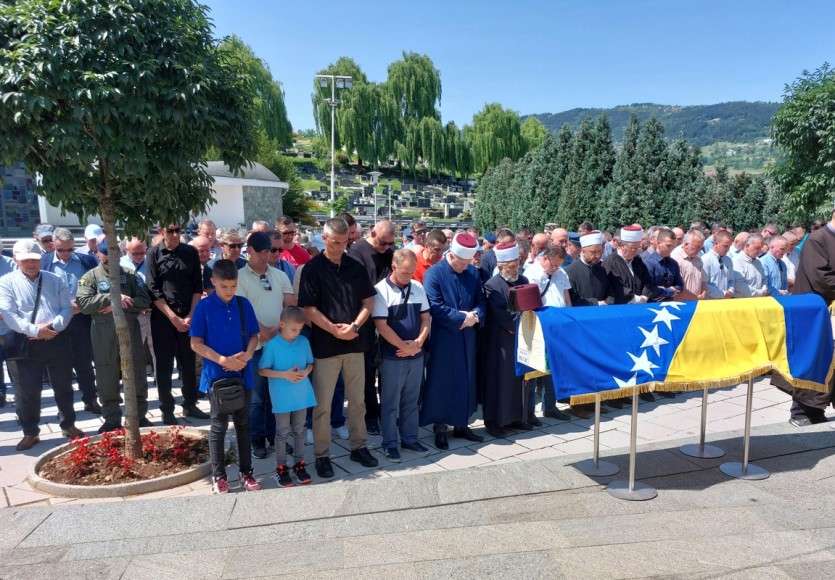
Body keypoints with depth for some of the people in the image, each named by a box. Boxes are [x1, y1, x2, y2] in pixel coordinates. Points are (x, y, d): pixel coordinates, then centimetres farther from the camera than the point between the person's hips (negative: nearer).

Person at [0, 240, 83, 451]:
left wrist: (54, 326, -17)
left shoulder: (56, 280, 8)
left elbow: (67, 308, 1)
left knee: (63, 386, 11)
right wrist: (34, 330, -21)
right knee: (27, 391, 6)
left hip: (58, 341, 2)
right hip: (27, 344, -2)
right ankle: (30, 433, 21)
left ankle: (68, 425, 28)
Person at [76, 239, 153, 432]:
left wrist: (119, 305, -14)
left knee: (137, 376, 8)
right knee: (107, 379, 7)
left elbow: (145, 300, -1)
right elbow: (83, 303, -12)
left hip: (130, 332, 1)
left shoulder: (130, 275, 6)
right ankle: (111, 419, 21)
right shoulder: (90, 277, 2)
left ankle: (140, 416, 22)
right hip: (103, 336, -1)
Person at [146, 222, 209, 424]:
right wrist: (174, 318, -12)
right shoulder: (153, 254, -3)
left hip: (188, 317, 2)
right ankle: (167, 410, 15)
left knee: (188, 363, 9)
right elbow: (153, 290, -7)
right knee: (164, 366, 4)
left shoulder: (191, 252, 4)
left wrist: (191, 315, -6)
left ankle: (190, 405, 22)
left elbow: (197, 286, 3)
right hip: (163, 318, -2)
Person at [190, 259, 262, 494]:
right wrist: (223, 360, -18)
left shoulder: (244, 304, 1)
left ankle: (246, 472, 25)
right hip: (217, 375, -3)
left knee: (243, 423, 12)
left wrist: (247, 354, -13)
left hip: (243, 374, 3)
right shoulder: (204, 306, -8)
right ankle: (218, 476, 20)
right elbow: (196, 344, -8)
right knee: (219, 425, 7)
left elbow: (253, 335, 7)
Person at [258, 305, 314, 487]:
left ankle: (299, 464, 27)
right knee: (282, 432, 8)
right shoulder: (272, 344, -12)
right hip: (282, 398, -4)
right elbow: (262, 370, -9)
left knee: (299, 430, 14)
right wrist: (284, 374, -19)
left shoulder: (304, 342, 0)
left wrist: (305, 372, -11)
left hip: (302, 395, 4)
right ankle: (281, 467, 20)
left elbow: (310, 363, 11)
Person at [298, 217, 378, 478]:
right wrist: (335, 330, -15)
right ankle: (322, 455, 18)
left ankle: (359, 446, 28)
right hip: (324, 345, -4)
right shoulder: (313, 268, -6)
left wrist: (354, 326, -10)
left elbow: (367, 302, 6)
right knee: (322, 404, 5)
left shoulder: (356, 267, 5)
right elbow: (309, 309, -10)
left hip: (354, 342, 4)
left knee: (357, 400, 13)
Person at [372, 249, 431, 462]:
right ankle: (390, 443, 18)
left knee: (411, 401, 15)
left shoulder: (418, 288, 5)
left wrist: (418, 343, -8)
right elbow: (381, 325, -15)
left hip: (416, 355, 5)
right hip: (392, 356, -5)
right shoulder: (381, 290, -11)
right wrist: (404, 347, -14)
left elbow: (425, 319, 8)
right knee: (390, 403, 6)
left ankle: (410, 439, 28)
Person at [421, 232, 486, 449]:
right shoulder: (433, 273, -12)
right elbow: (436, 307, -18)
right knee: (440, 383, 3)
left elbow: (481, 301, 7)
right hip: (443, 338, -5)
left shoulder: (473, 272, 5)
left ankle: (461, 425, 26)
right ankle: (439, 428, 15)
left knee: (465, 382, 13)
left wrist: (475, 316, -15)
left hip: (467, 336, 6)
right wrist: (463, 317, -18)